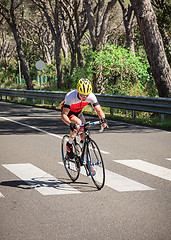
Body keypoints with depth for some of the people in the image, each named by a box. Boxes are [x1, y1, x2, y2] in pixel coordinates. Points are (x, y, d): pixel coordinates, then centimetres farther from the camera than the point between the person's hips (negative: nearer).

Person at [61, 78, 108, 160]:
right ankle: (69, 144, -12)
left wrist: (103, 119, -50)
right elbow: (63, 115, -43)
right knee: (78, 123, -34)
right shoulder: (71, 96, -39)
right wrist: (70, 124, -60)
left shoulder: (91, 96, -29)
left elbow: (99, 110, -28)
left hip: (78, 112, 4)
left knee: (84, 137, -4)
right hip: (68, 111, -4)